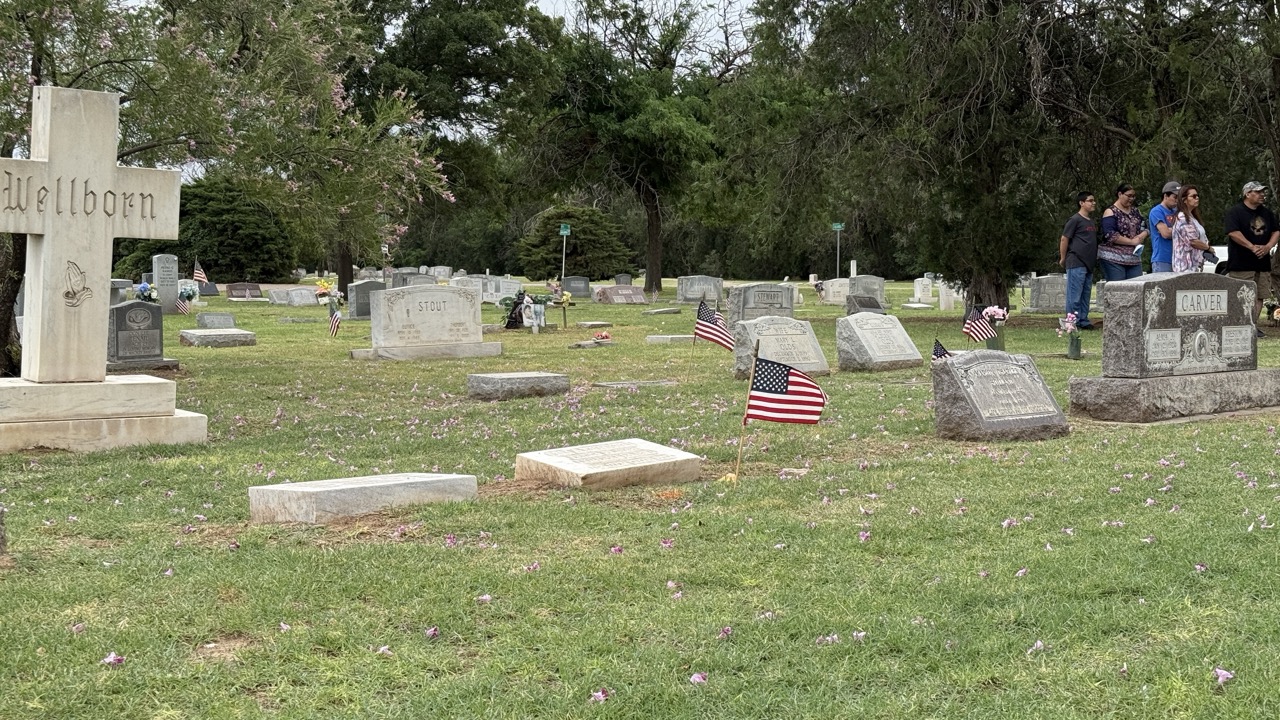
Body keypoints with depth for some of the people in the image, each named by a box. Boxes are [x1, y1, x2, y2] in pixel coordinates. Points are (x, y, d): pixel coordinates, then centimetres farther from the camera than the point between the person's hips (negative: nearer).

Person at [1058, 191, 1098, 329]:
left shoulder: (1092, 222, 17)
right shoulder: (1075, 220, -8)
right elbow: (1064, 239, -8)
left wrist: (1095, 257, 19)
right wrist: (1063, 259, -5)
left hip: (1089, 264, 8)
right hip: (1076, 263, -8)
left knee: (1086, 295, 10)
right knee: (1075, 295, -6)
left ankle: (1083, 321, 16)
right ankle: (1073, 322, -3)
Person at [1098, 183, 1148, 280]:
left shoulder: (1135, 211, 16)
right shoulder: (1110, 212, -5)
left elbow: (1144, 228, 18)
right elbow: (1111, 236, -16)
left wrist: (1142, 235, -6)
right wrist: (1132, 241, -13)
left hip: (1134, 259, 6)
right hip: (1113, 259, -6)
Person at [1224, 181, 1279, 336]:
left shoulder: (1267, 213, 16)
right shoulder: (1235, 212, -6)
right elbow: (1233, 232, -18)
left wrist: (1267, 247, -5)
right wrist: (1252, 247, -21)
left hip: (1262, 263, 7)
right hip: (1241, 264, -7)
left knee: (1259, 296, 6)